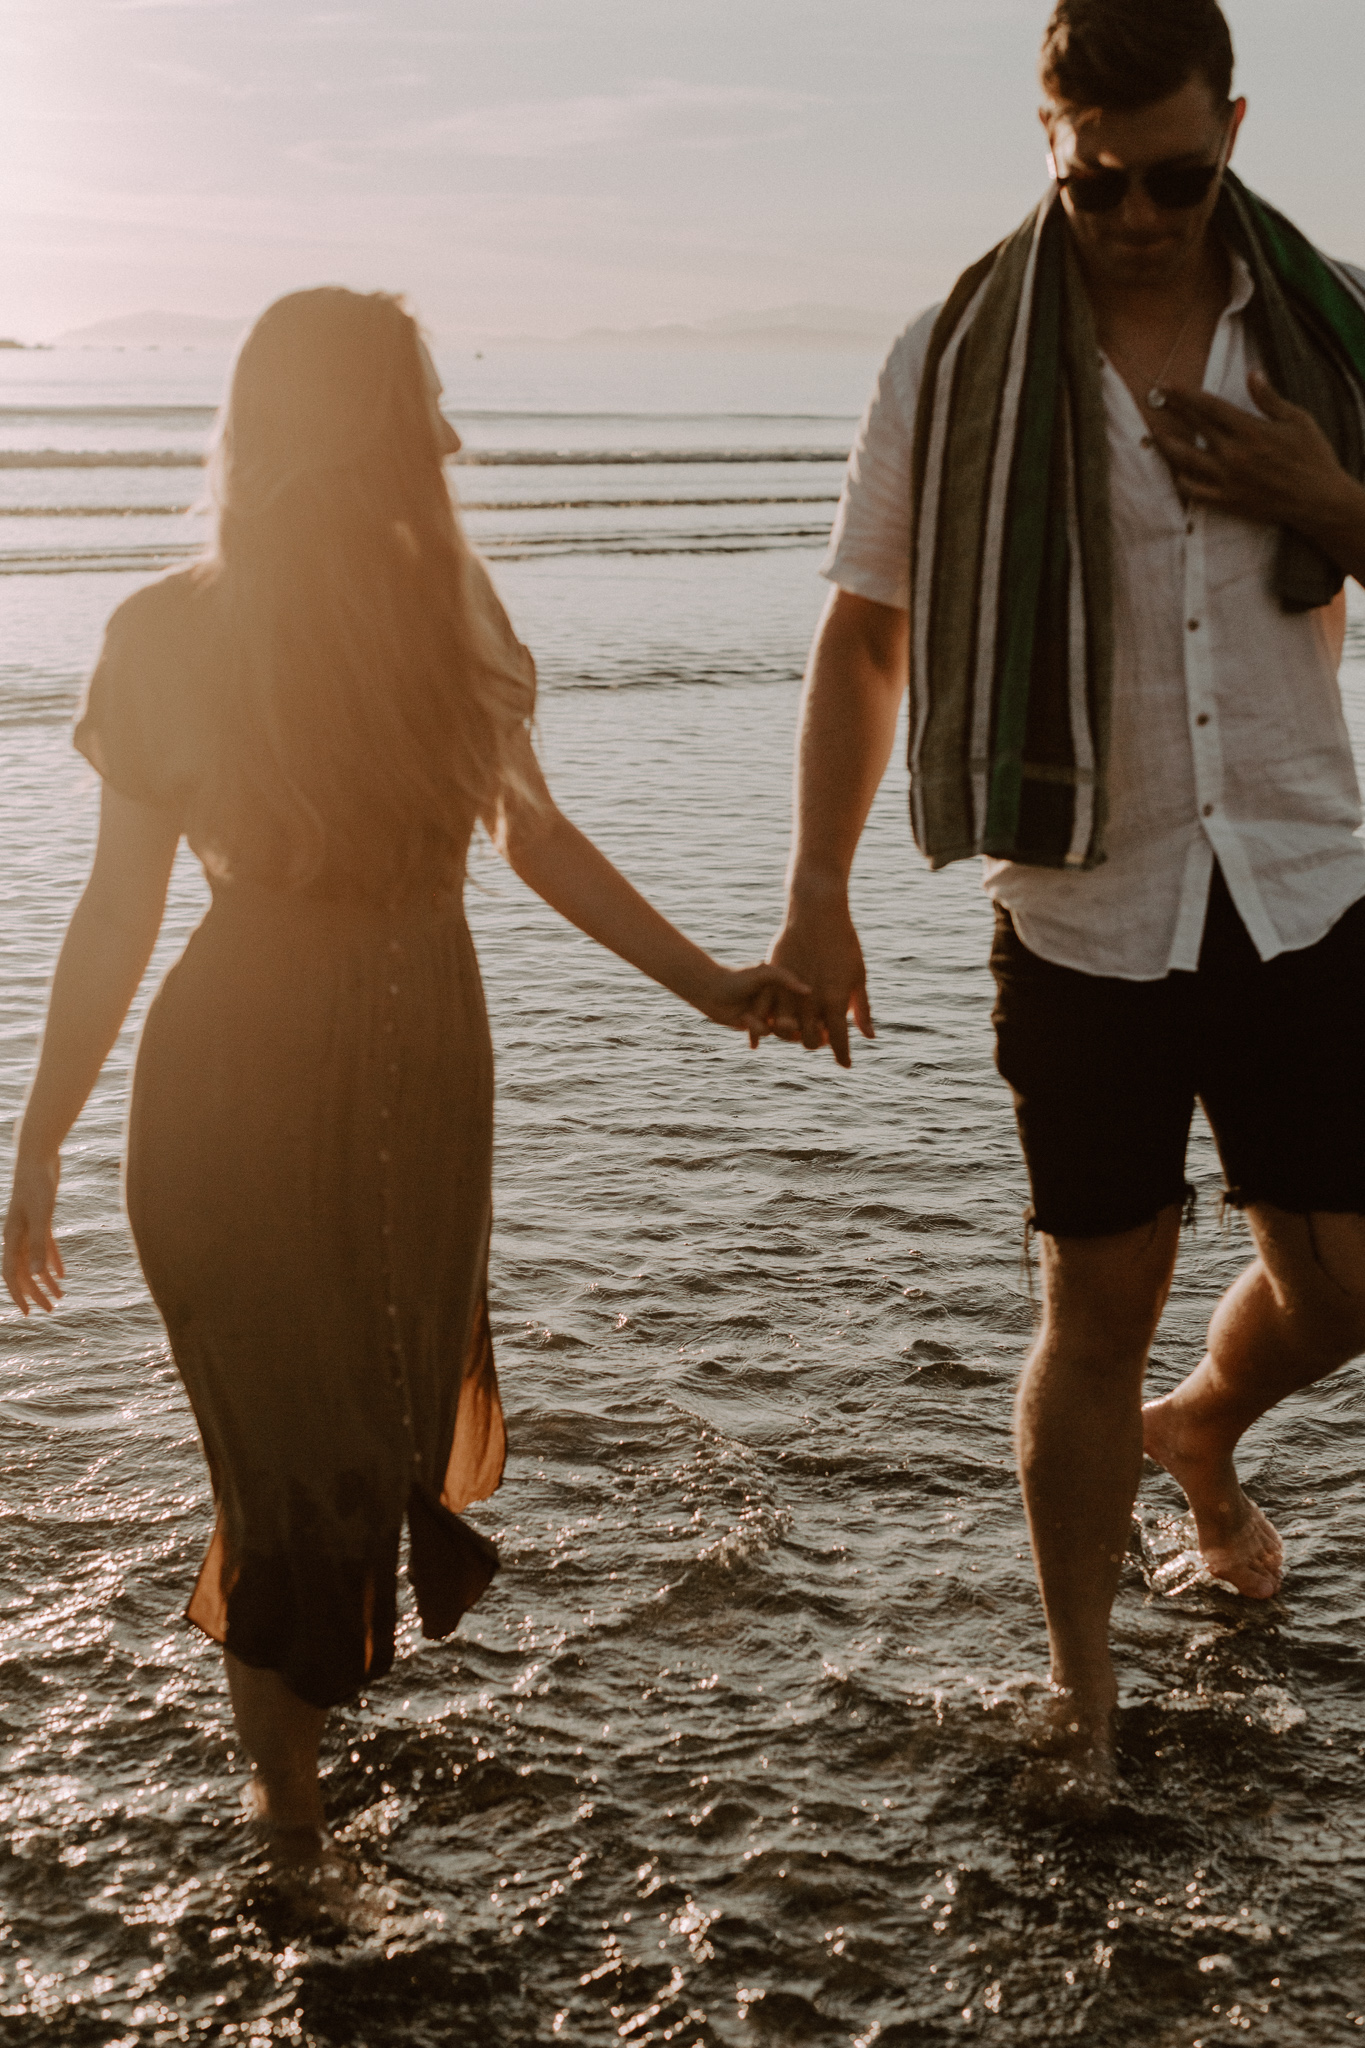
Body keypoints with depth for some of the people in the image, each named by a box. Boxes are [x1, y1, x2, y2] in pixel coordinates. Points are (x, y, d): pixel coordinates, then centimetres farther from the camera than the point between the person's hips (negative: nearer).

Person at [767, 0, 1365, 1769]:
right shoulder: (958, 363, -4)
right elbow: (862, 641, 0)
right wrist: (815, 901, -7)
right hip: (1085, 915, -2)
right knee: (1099, 1309, 4)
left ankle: (1200, 1432, 43)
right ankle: (1080, 1690, 23)